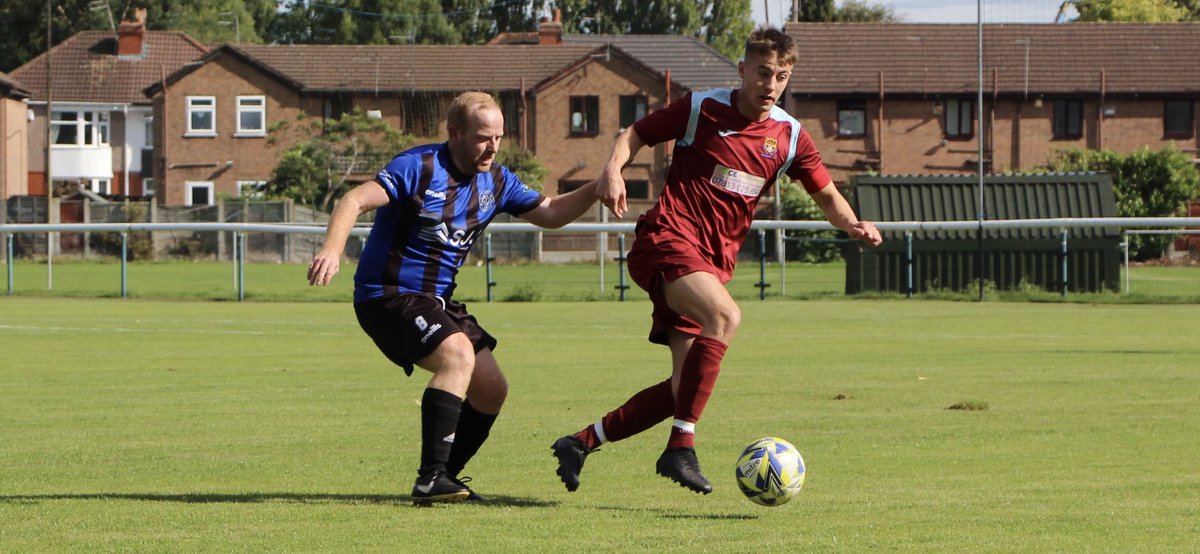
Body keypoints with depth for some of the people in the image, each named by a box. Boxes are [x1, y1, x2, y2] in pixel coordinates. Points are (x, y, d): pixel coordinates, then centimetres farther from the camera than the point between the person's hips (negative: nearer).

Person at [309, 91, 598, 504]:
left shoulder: (495, 181, 6)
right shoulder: (420, 168, -16)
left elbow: (550, 214, 16)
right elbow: (356, 201, -24)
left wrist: (598, 188, -1)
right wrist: (332, 250, -41)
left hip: (437, 300, 9)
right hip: (387, 295, -8)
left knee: (491, 390, 3)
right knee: (458, 355, -30)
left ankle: (443, 479, 19)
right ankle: (430, 480, -33)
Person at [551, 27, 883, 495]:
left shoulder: (789, 137, 8)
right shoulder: (702, 109, -3)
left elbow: (826, 194, 18)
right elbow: (637, 133, 7)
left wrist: (853, 225, -3)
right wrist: (613, 168, -14)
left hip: (713, 263, 6)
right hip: (666, 240, -6)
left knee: (683, 390, 0)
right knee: (725, 315, -34)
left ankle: (580, 444, 17)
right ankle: (681, 448, -33)